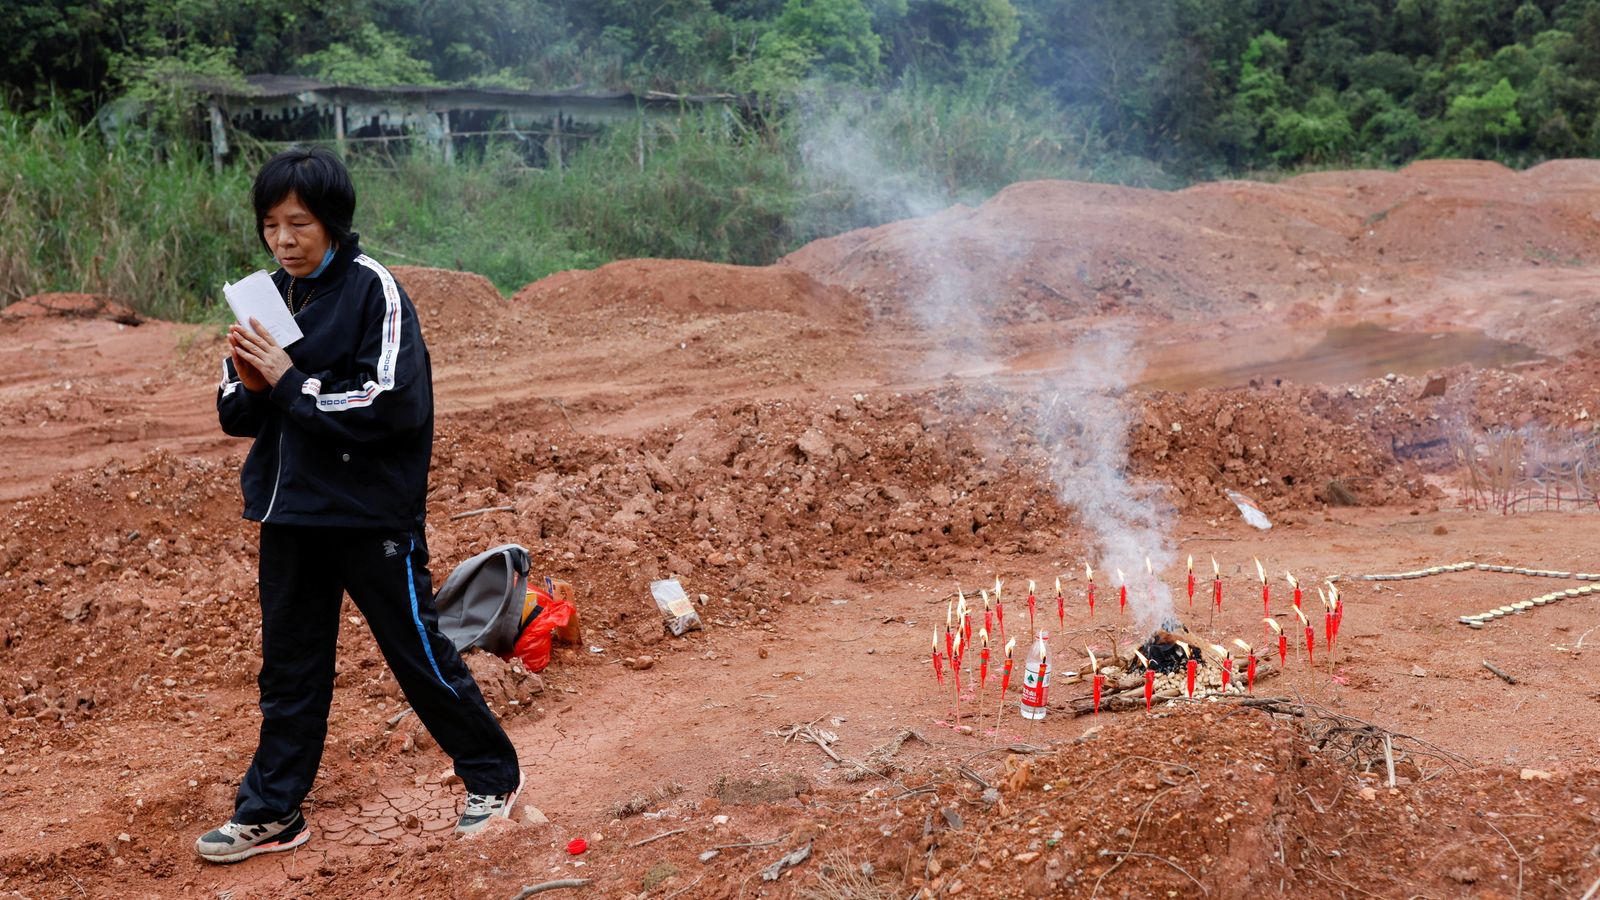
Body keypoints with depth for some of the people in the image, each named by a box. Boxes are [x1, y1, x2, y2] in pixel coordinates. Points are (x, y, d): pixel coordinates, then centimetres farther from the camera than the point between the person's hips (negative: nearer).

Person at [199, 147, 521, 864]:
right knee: (289, 667, 13)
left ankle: (492, 776, 23)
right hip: (290, 512, 6)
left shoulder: (373, 290, -12)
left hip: (370, 514, -6)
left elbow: (391, 403, -21)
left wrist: (291, 383, -18)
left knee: (418, 652, 5)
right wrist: (249, 386, -11)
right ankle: (271, 812, 24)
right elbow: (234, 413, 11)